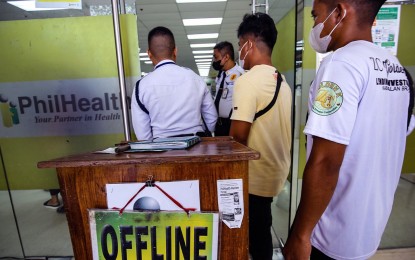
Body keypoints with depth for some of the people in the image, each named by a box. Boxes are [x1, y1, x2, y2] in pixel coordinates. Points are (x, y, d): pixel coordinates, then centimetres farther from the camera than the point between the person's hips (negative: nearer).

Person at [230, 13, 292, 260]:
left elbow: (238, 134, -21)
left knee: (256, 232, 11)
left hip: (256, 174, -8)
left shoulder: (248, 81, -19)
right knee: (261, 229, 24)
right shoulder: (282, 80, 6)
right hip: (276, 169, 8)